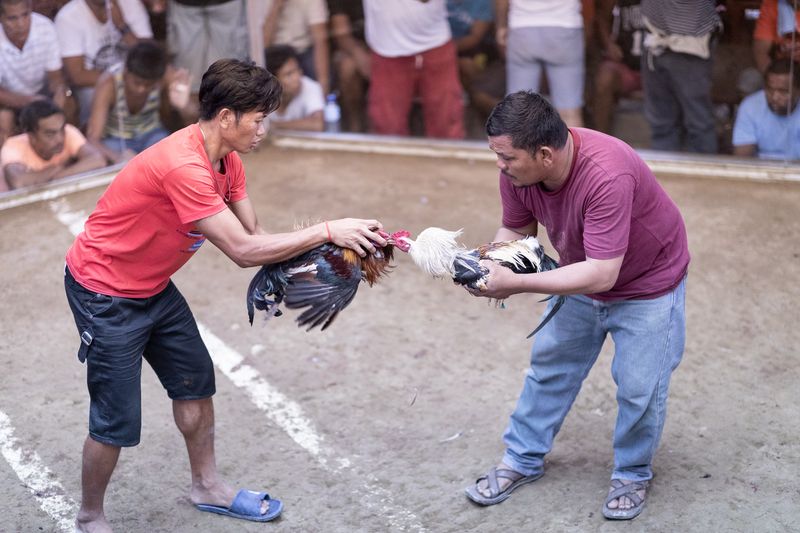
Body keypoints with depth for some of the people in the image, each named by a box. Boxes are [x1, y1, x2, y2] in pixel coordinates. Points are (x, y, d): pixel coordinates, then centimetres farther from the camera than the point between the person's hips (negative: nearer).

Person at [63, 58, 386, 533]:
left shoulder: (226, 159, -2)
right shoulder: (184, 166, -33)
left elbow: (255, 234, -4)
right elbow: (243, 251, -32)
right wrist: (327, 231, -29)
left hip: (153, 287, 9)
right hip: (105, 293, -9)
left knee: (195, 381, 16)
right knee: (117, 421, -3)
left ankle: (207, 485, 35)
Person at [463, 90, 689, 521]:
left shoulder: (607, 176, -42)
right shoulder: (516, 169, -21)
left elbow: (601, 274, -41)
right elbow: (515, 231, -5)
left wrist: (515, 284, -41)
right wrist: (488, 266, -27)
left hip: (647, 283, -6)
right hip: (581, 276, 6)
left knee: (638, 387, -2)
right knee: (550, 366, 12)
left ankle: (633, 474, 23)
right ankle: (523, 460, 29)